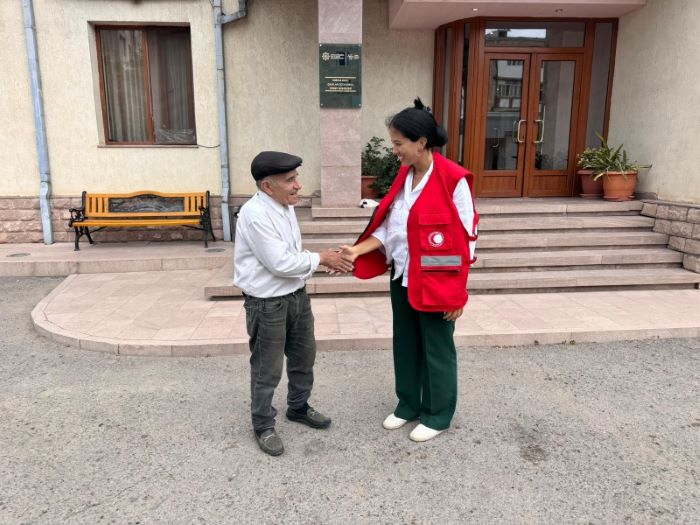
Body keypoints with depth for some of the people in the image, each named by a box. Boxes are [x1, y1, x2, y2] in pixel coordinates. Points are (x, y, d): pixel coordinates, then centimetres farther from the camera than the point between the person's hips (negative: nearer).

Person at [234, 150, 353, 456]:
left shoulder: (285, 206, 5)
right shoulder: (254, 215, -24)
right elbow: (281, 263, -25)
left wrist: (328, 261, 1)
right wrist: (321, 259, -15)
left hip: (296, 295, 9)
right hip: (267, 304, -9)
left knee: (304, 356, 22)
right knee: (267, 369, 7)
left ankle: (298, 407, 45)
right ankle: (263, 426, 29)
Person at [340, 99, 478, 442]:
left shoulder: (453, 180, -17)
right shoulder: (404, 176, 5)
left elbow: (465, 241, -14)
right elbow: (389, 227, 7)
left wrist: (458, 292, -12)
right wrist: (358, 251, -7)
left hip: (436, 282, -7)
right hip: (402, 278, 7)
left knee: (436, 349, 10)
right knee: (405, 344, 18)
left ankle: (437, 415, 29)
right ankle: (408, 405, 38)